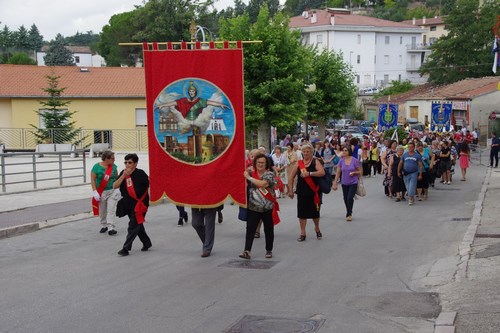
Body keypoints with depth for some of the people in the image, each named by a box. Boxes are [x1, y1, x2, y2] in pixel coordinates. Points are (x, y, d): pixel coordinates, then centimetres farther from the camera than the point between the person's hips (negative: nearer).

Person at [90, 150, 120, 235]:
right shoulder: (97, 167, -9)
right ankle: (103, 226, 28)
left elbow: (117, 178, 12)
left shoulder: (113, 166, 1)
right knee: (102, 211, 11)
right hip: (101, 192, -1)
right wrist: (95, 191, -16)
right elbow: (92, 180, -9)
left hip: (112, 191, 1)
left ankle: (110, 228, -9)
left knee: (111, 210, -7)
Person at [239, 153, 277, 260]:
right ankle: (247, 251, -9)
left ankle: (269, 250, 21)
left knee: (268, 230, 8)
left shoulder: (270, 174, -3)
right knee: (250, 229, -6)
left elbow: (262, 184, -20)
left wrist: (249, 178, -14)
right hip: (253, 208, 2)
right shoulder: (251, 174, 9)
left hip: (268, 208, -2)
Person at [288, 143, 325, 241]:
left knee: (315, 212, 9)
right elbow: (292, 177, 10)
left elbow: (322, 172, -19)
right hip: (301, 192, 2)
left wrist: (309, 173, -26)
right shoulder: (299, 163, 4)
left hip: (313, 192, -2)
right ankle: (302, 233, 11)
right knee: (302, 213, 2)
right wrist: (290, 190, 5)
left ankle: (317, 229, 34)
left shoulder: (315, 162, -3)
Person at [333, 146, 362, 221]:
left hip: (353, 183, -4)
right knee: (345, 199, 10)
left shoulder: (355, 161, -8)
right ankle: (349, 213, 28)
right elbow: (338, 173, 6)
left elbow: (360, 171, 0)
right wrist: (335, 183, 2)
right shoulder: (341, 161, 1)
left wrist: (354, 172, -18)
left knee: (350, 198, -16)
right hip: (344, 183, 4)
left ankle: (349, 214, 0)